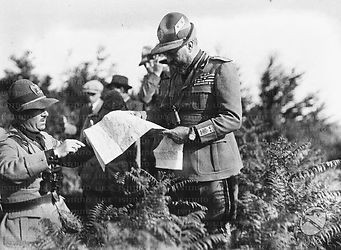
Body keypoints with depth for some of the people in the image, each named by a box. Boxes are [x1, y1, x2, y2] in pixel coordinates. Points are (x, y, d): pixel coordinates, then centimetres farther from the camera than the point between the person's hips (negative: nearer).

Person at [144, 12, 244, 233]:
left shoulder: (221, 70, -8)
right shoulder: (177, 76, 18)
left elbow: (232, 119, -15)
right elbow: (165, 113, 20)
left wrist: (192, 133, -21)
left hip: (215, 170, -7)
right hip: (184, 169, 7)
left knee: (218, 230, -1)